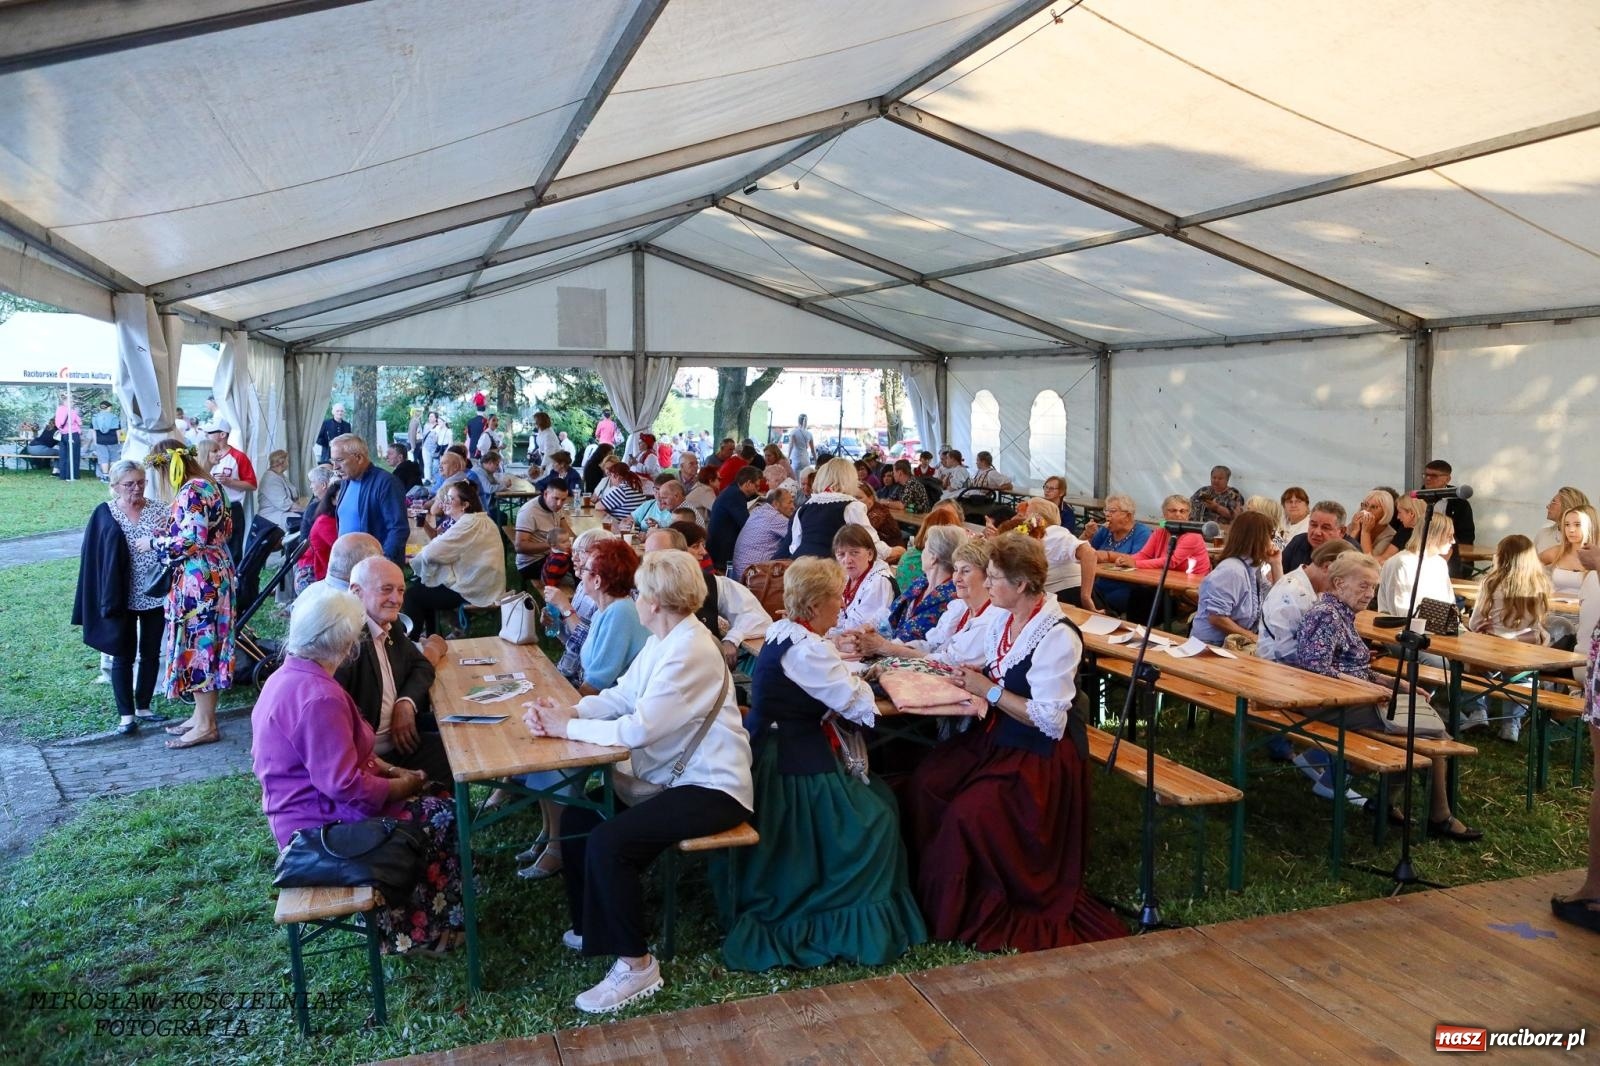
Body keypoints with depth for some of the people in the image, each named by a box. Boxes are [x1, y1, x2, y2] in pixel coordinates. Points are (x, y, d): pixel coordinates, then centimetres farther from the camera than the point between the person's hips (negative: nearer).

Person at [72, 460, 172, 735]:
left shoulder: (158, 510, 3)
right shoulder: (105, 515, -3)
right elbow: (104, 557, -5)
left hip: (155, 594, 3)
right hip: (123, 597, -3)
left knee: (151, 653, 11)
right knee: (123, 656, 4)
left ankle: (143, 707, 25)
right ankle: (126, 714, 12)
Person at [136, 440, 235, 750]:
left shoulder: (191, 492, -16)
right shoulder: (207, 485, 12)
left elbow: (190, 540, -23)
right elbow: (225, 527, 18)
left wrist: (154, 543, -8)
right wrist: (167, 536, 20)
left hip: (199, 579, -10)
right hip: (212, 574, 10)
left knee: (197, 646, -4)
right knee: (204, 645, 15)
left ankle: (206, 726, 3)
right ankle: (202, 715, 23)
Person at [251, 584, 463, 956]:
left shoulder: (289, 675, 5)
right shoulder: (318, 697, -29)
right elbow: (345, 786, -29)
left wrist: (391, 770, 5)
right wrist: (399, 785, -13)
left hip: (306, 810, 10)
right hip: (324, 825, -10)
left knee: (434, 799, 13)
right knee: (444, 815, -4)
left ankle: (405, 914, 19)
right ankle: (422, 930, 9)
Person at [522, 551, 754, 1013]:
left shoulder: (690, 652, -25)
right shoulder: (664, 641, 8)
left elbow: (638, 729, -28)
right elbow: (619, 696, 7)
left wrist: (567, 726, -17)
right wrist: (565, 710, -10)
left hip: (711, 789, -10)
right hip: (673, 776, 10)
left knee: (608, 843, -24)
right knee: (578, 817, 9)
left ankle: (636, 965, -6)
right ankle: (592, 928, 28)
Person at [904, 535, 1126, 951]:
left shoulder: (1057, 637, -22)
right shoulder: (1005, 620, 4)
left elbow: (1049, 720, -24)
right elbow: (955, 657, 13)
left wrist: (989, 690, -20)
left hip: (1039, 756, -9)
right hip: (998, 736, 9)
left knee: (968, 814, -23)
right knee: (924, 784, -7)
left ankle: (965, 916, 0)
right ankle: (926, 889, 7)